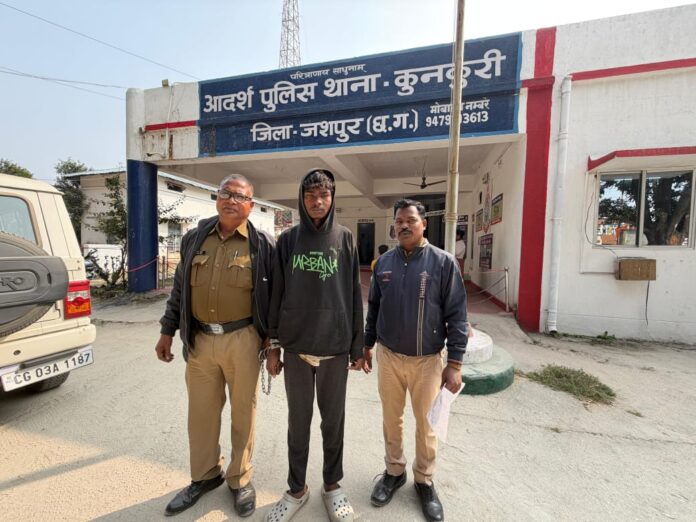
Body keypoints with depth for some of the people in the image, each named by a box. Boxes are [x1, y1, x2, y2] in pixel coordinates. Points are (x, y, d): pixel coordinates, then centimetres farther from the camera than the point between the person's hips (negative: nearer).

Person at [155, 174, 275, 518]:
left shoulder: (262, 245, -4)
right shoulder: (194, 240, 7)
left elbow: (274, 296, -2)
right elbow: (179, 289, 13)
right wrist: (167, 331, 11)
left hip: (242, 340, -3)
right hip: (200, 339, 4)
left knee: (243, 412, 12)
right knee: (201, 412, 17)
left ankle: (240, 479, 35)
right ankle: (204, 476, 41)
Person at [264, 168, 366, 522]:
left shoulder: (345, 239, -1)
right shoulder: (287, 240, 0)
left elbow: (354, 296, 0)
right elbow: (276, 295, 2)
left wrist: (357, 347, 1)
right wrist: (273, 346, 2)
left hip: (335, 348, 0)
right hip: (296, 348, 1)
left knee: (333, 420, 16)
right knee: (298, 421, 16)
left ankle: (332, 485, 39)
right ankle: (296, 489, 39)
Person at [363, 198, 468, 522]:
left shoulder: (443, 262, -9)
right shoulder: (384, 262, 0)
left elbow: (456, 315, -8)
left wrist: (455, 363, -10)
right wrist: (367, 344, 11)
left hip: (428, 360, -2)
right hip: (388, 356, 3)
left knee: (426, 423, 15)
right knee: (391, 419, 18)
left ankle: (424, 480, 39)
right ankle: (394, 471, 42)